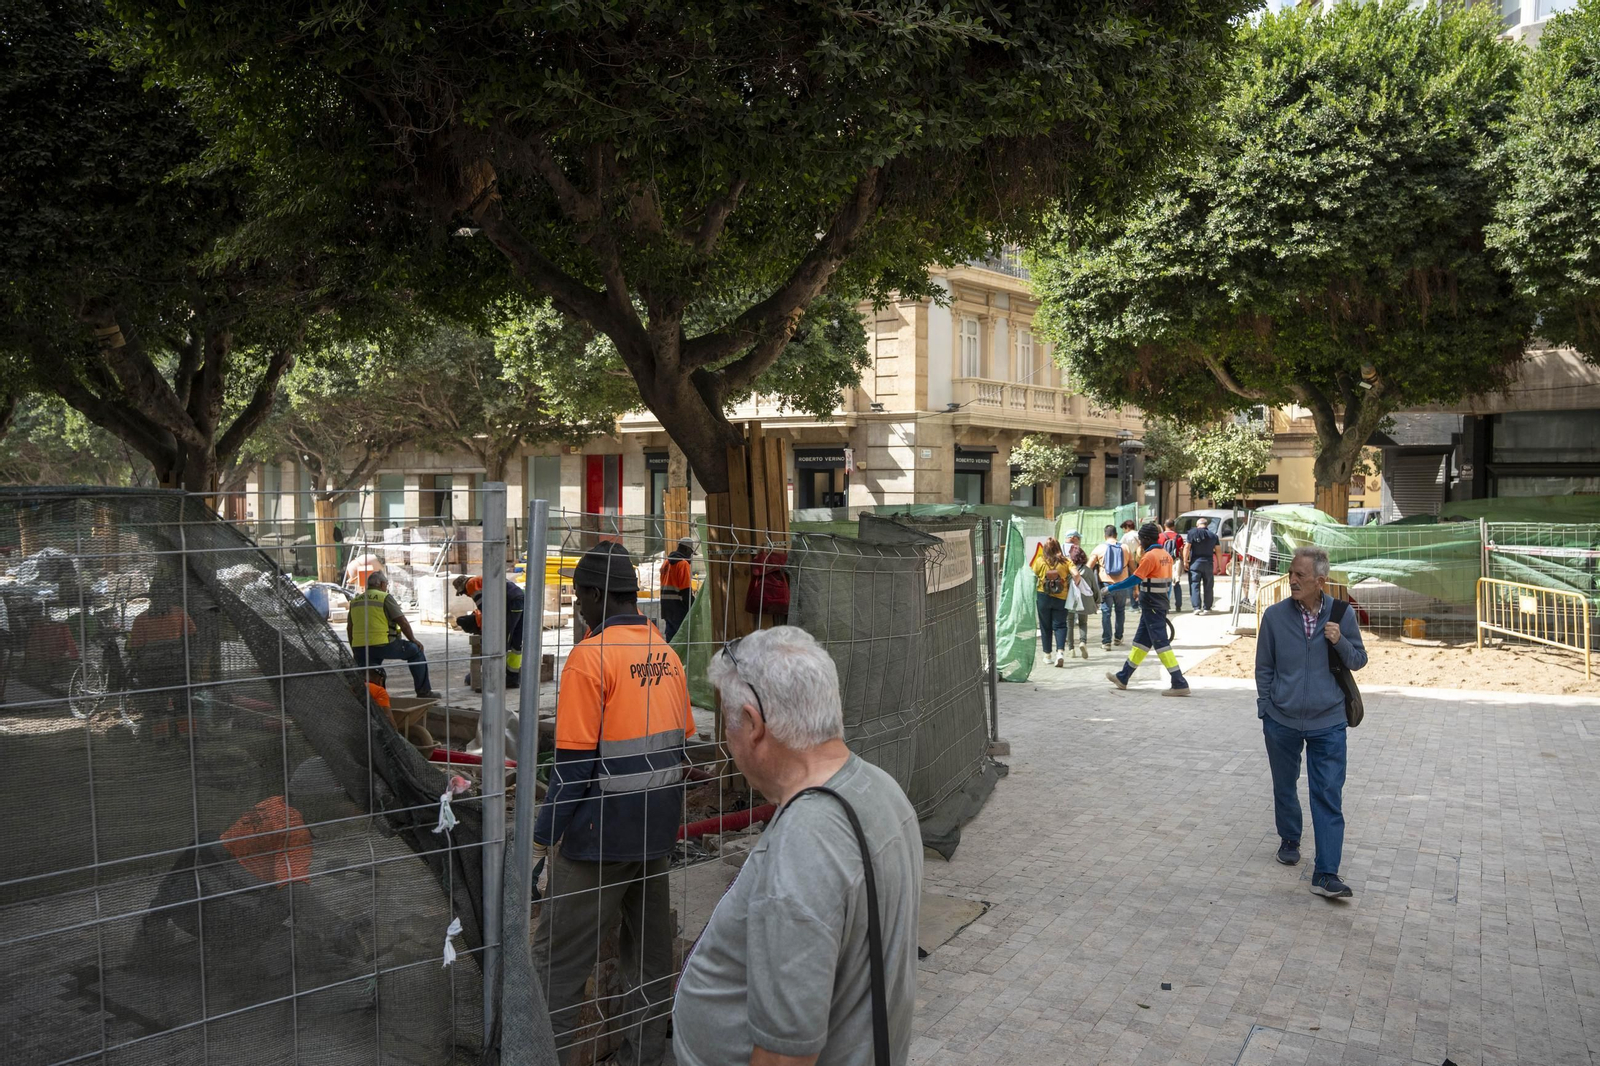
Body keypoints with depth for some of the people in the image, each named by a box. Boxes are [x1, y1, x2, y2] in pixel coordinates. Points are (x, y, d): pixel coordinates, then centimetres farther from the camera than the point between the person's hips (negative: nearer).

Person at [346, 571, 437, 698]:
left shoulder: (355, 600, 15)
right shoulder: (385, 598, -3)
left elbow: (349, 628, 19)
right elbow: (403, 623, -5)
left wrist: (355, 651, 26)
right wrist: (413, 640, 9)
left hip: (360, 648, 5)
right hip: (383, 644, -5)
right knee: (416, 651, 14)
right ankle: (424, 692, 15)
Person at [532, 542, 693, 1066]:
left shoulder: (591, 655, -16)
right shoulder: (667, 654, 6)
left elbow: (574, 760, -17)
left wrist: (546, 835, -9)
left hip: (602, 831, -7)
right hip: (659, 827, 8)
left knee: (558, 958, 3)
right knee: (649, 949, 17)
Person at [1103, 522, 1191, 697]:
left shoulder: (1150, 556, -17)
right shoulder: (1166, 555, 11)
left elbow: (1134, 579, -20)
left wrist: (1111, 588, -12)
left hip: (1151, 607, -10)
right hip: (1160, 604, 10)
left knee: (1161, 644, -9)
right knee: (1140, 641, 16)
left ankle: (1180, 684, -11)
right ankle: (1123, 677, 26)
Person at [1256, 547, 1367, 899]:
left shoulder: (1342, 614, -6)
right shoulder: (1275, 616, -5)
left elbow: (1359, 660, 4)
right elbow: (1264, 667, 4)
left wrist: (1340, 642, -17)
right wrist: (1265, 710, 4)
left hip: (1327, 724, -1)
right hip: (1282, 721, 1)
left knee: (1329, 797, -4)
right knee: (1284, 788, 17)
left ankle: (1326, 874, -2)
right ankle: (1289, 839, 41)